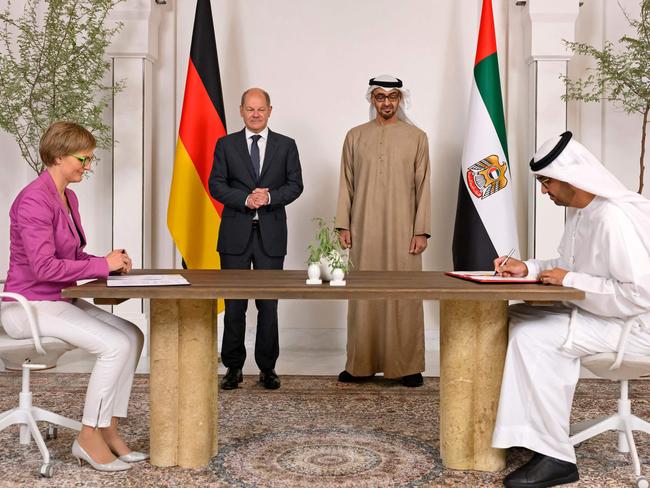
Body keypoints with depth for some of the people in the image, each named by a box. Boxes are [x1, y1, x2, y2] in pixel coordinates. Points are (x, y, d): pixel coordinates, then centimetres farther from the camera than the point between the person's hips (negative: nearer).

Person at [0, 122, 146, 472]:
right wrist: (103, 265, -18)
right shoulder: (34, 199, -19)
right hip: (30, 306, -9)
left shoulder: (68, 197, 10)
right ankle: (88, 438, -5)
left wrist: (110, 262, -2)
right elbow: (43, 267, -25)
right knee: (115, 346, -21)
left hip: (59, 301, 9)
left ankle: (108, 429, 2)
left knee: (133, 336, -4)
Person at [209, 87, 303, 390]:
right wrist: (246, 199, -14)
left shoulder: (286, 146, 8)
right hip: (236, 233, 0)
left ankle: (267, 367, 14)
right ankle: (233, 367, 14)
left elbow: (295, 184, 3)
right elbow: (216, 184, 1)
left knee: (269, 304, 4)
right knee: (234, 304, 3)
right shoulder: (226, 145, 8)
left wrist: (269, 197, -15)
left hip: (271, 233, 0)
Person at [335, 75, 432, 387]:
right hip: (364, 231, 1)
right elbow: (346, 184, 9)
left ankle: (408, 365, 10)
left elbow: (423, 187, 3)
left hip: (403, 231, -1)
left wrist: (422, 230, -3)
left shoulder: (416, 137, 6)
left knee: (405, 296, 0)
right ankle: (361, 365, 12)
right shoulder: (355, 136, 10)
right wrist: (343, 226, 2)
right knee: (363, 297, 3)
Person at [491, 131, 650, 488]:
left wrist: (570, 281, -22)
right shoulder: (580, 211, 6)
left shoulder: (616, 217, -25)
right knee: (514, 318, 5)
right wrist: (527, 268, 0)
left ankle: (555, 457, -14)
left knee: (533, 337, -24)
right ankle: (526, 430, 9)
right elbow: (571, 268, 17)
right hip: (600, 313, 10)